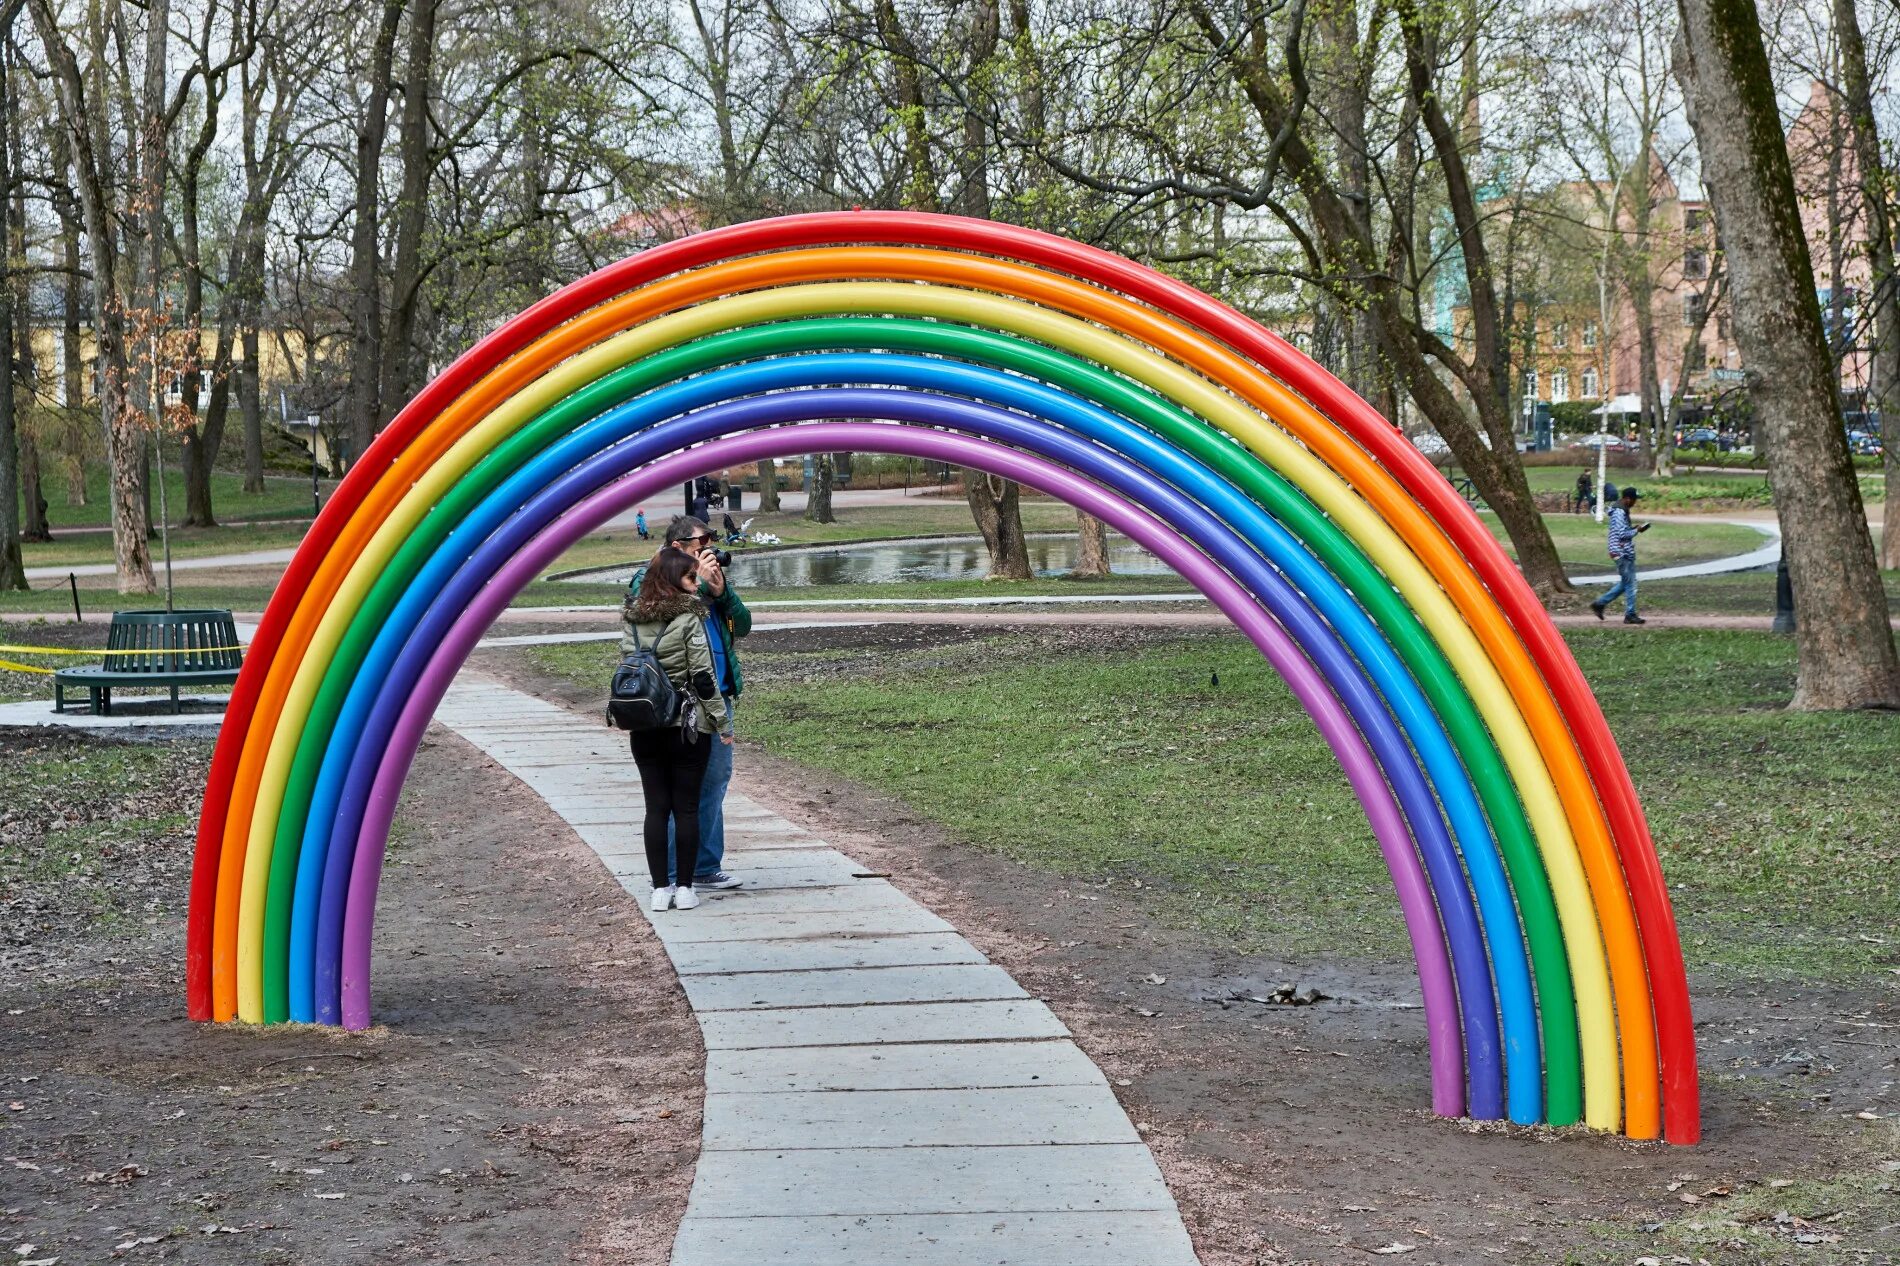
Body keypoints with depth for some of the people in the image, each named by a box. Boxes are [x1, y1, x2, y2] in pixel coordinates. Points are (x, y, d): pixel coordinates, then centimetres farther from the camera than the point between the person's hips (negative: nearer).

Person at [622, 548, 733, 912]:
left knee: (656, 806, 7)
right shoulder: (689, 619, -11)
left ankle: (660, 888, 7)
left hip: (643, 727, 4)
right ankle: (684, 888, 6)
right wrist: (722, 722, -4)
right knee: (687, 806, 4)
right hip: (688, 726, -4)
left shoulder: (631, 618, 3)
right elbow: (703, 676, -11)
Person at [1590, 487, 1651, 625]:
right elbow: (1623, 534, -23)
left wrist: (1633, 527, 10)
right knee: (1629, 584, -5)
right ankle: (1630, 615, 1)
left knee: (1624, 583, 15)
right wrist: (1636, 531, -9)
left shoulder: (1622, 511, 14)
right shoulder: (1619, 513, -18)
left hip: (1625, 553, 10)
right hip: (1622, 553, -10)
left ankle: (1600, 604, 18)